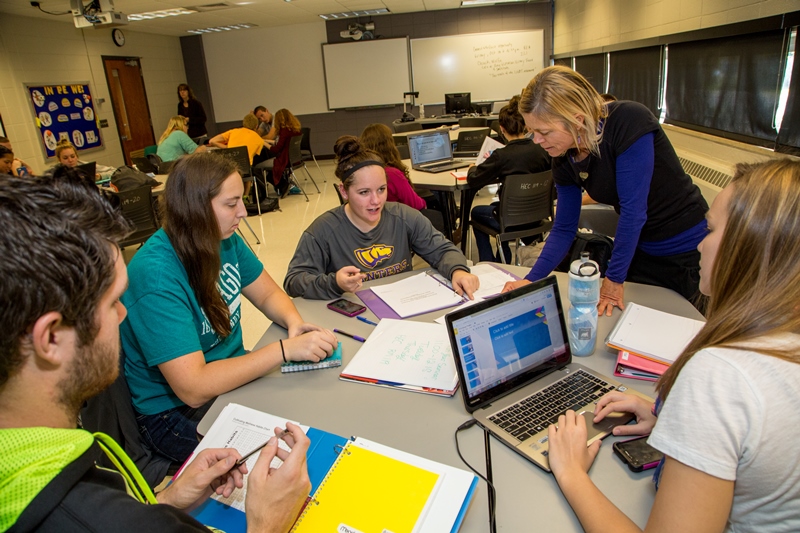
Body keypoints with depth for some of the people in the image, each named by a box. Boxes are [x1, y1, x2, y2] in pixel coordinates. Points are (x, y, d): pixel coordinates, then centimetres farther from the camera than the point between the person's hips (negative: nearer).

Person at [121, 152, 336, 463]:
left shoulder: (225, 240, -5)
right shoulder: (156, 275, -28)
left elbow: (268, 294, 6)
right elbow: (193, 388, -30)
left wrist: (294, 321, -16)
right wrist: (286, 349, -31)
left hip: (232, 376, 7)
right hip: (177, 412, -7)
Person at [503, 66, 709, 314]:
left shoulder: (629, 123, -29)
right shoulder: (564, 160, -10)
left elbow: (633, 209, -29)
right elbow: (563, 229, -4)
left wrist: (614, 279, -22)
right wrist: (530, 280, -15)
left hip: (686, 247, -5)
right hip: (638, 247, 5)